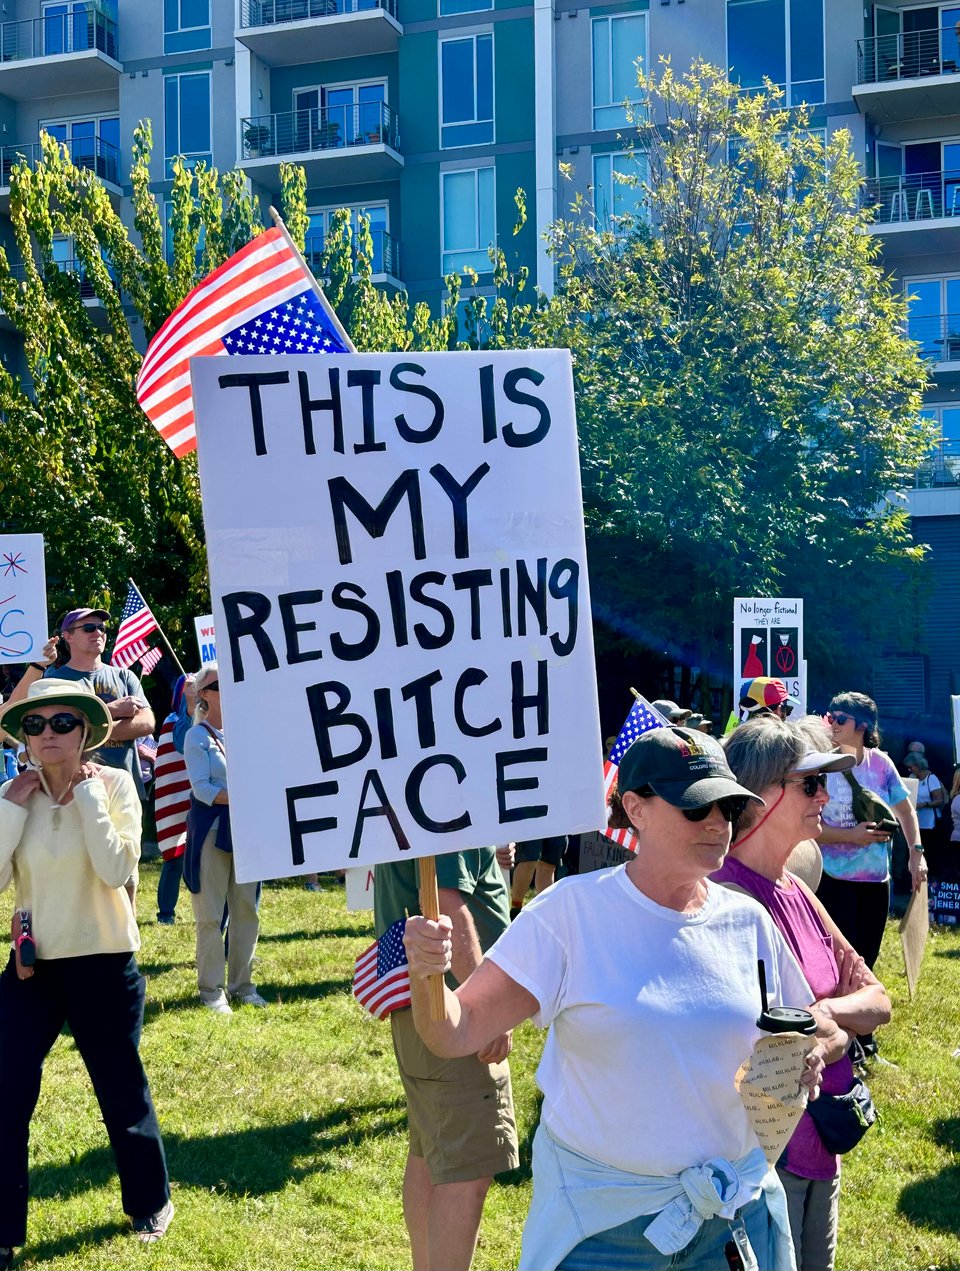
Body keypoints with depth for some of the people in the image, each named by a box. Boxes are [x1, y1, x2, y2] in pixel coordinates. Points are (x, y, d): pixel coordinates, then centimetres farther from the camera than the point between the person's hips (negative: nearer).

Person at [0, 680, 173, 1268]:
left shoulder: (114, 784, -9)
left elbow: (117, 870, -22)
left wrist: (88, 796, -20)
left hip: (104, 965, -3)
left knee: (123, 1094, 11)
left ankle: (151, 1203, 35)